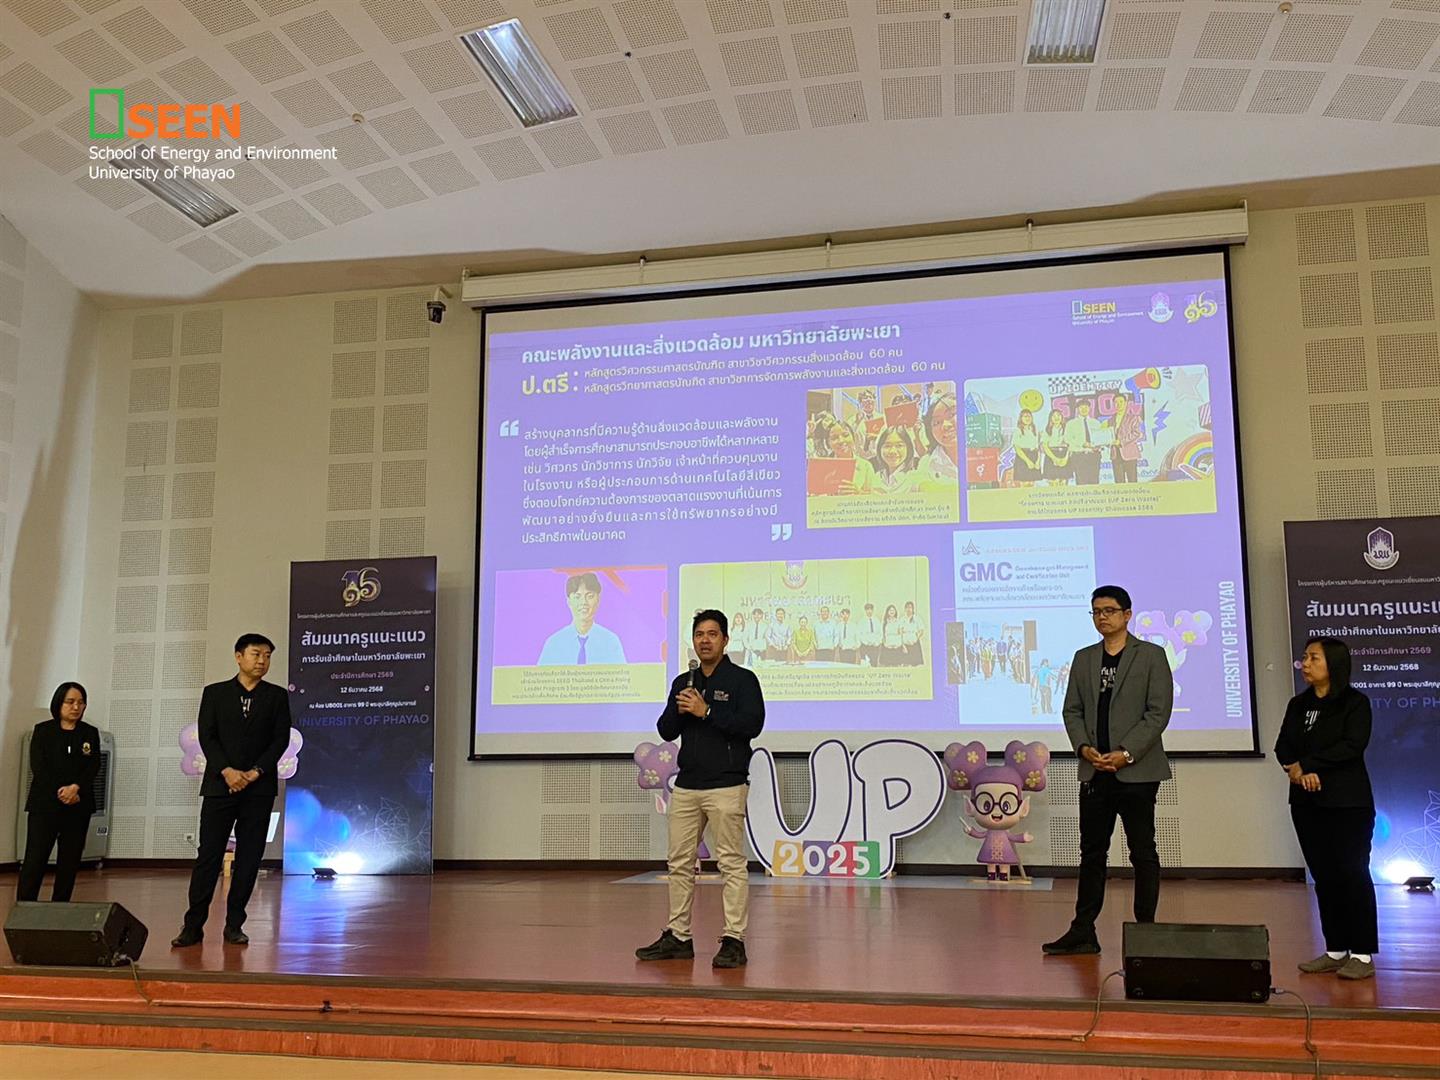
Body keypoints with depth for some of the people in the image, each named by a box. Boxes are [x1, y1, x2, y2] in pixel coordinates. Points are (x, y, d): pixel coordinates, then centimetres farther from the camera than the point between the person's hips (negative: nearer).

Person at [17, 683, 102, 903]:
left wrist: (75, 788, -19)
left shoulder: (90, 734, 9)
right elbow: (38, 767, -6)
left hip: (79, 807, 2)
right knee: (35, 859, -7)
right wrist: (60, 792, -16)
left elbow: (93, 767, -1)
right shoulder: (43, 731, 4)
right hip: (44, 805, -2)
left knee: (70, 861, 4)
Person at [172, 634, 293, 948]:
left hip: (259, 789, 1)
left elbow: (281, 739, 1)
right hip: (219, 785, -1)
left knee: (249, 858, 2)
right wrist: (227, 771, -13)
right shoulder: (214, 693, 8)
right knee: (208, 855, -2)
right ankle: (193, 925, 3)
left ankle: (234, 925, 10)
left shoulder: (277, 696, 8)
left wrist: (255, 772, -11)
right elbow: (207, 737, 0)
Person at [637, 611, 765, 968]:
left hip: (726, 787, -6)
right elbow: (666, 731, 13)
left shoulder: (742, 679, -1)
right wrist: (678, 710, -7)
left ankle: (733, 940, 0)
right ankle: (678, 937, 17)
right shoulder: (683, 683, 16)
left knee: (732, 864, -5)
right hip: (686, 786, 6)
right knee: (680, 864, 9)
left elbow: (752, 724, -14)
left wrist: (706, 711, -16)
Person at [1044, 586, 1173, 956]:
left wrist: (1126, 753, -15)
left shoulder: (1151, 655, -1)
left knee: (1143, 853, 3)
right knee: (1092, 852, 7)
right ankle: (1083, 932, 11)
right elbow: (1072, 710, 11)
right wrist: (1083, 747, -7)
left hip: (1136, 771, -4)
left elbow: (1158, 712, -8)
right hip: (1095, 772, 4)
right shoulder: (1083, 658, 13)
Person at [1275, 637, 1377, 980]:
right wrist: (1297, 771, -15)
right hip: (1306, 802, 5)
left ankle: (1363, 953, 3)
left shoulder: (1355, 702, -5)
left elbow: (1352, 746, -17)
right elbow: (1283, 747, 5)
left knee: (1351, 873, -3)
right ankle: (1335, 949, 14)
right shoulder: (1298, 704, 12)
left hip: (1347, 802, -5)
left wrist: (1306, 765, -16)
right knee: (1323, 875, 7)